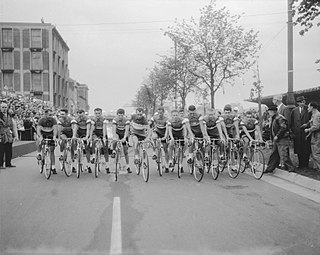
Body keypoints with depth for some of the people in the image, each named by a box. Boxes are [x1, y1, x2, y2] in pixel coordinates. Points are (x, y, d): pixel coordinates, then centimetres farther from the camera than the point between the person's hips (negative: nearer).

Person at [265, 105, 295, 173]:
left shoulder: (280, 118, -14)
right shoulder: (273, 118, 16)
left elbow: (283, 128, -21)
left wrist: (277, 136, -20)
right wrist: (272, 138, 16)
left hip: (282, 139, -10)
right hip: (276, 140, 10)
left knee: (283, 155, -8)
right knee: (274, 154, 12)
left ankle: (291, 168, 2)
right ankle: (270, 168, 18)